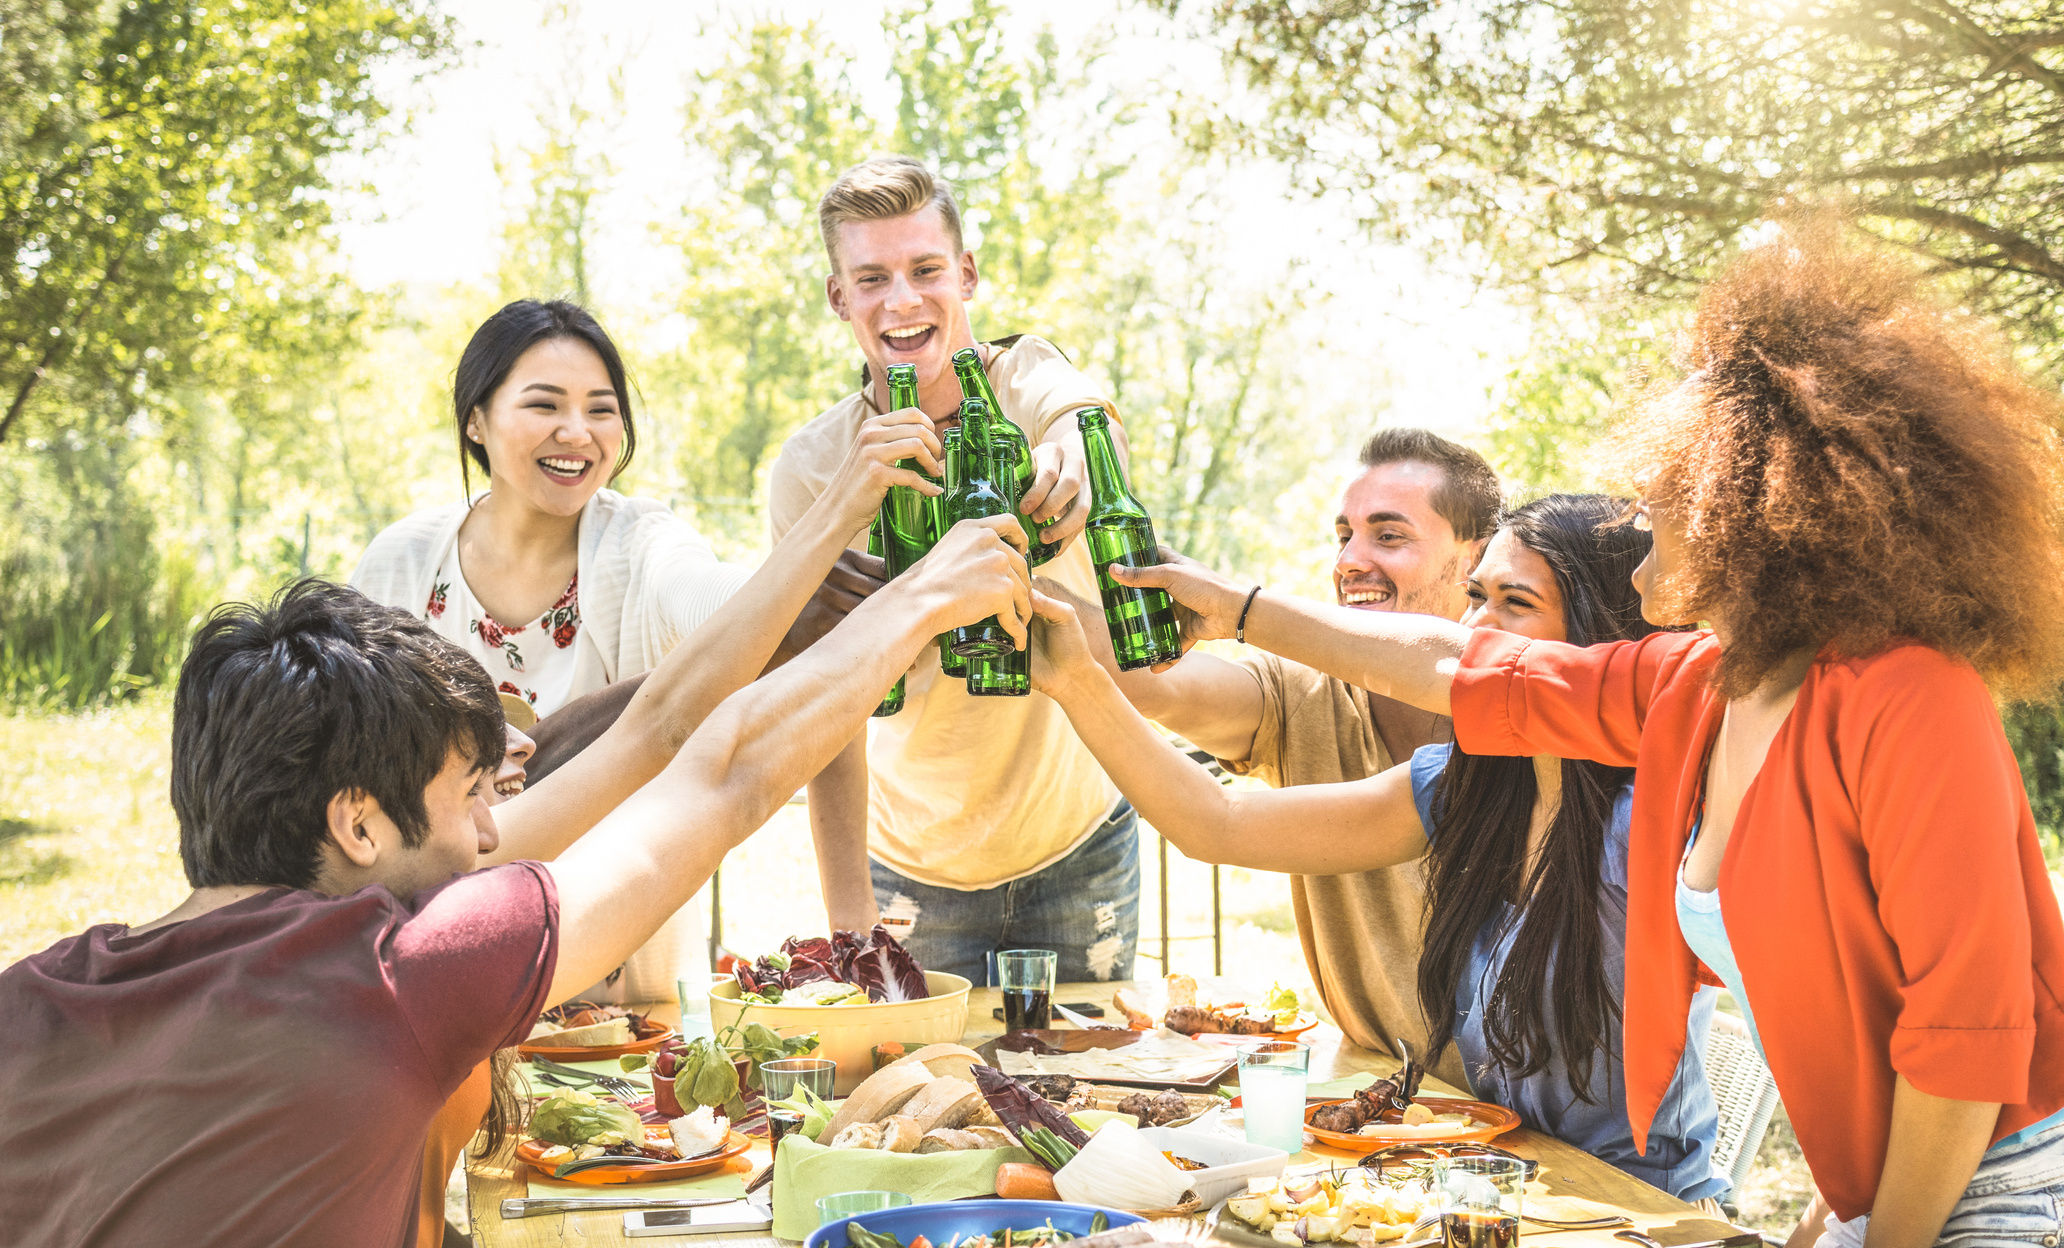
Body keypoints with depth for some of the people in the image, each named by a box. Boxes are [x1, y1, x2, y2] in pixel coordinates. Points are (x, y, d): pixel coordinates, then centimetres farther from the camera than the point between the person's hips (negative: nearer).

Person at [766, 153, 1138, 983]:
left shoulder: (1032, 381, -11)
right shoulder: (810, 472, -13)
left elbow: (1081, 421, -36)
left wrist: (1064, 466, -61)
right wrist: (850, 917, -26)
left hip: (1077, 840, 1)